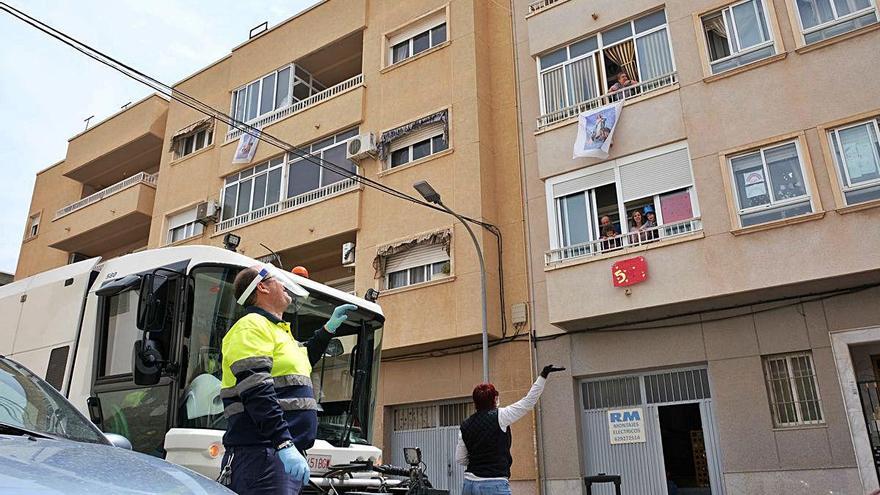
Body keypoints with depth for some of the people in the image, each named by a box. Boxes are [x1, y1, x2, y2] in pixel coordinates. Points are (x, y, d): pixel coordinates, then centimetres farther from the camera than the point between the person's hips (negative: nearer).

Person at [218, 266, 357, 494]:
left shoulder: (278, 330, 22)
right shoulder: (252, 326, -9)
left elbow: (302, 359, 43)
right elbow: (256, 393, -21)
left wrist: (329, 328, 37)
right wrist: (285, 445, -27)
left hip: (286, 450, 10)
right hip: (263, 453, -10)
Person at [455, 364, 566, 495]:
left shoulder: (465, 426, 7)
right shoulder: (500, 417, -6)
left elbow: (460, 459, 11)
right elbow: (528, 402, -3)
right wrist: (543, 376, 1)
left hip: (469, 484, 5)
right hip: (494, 484, -5)